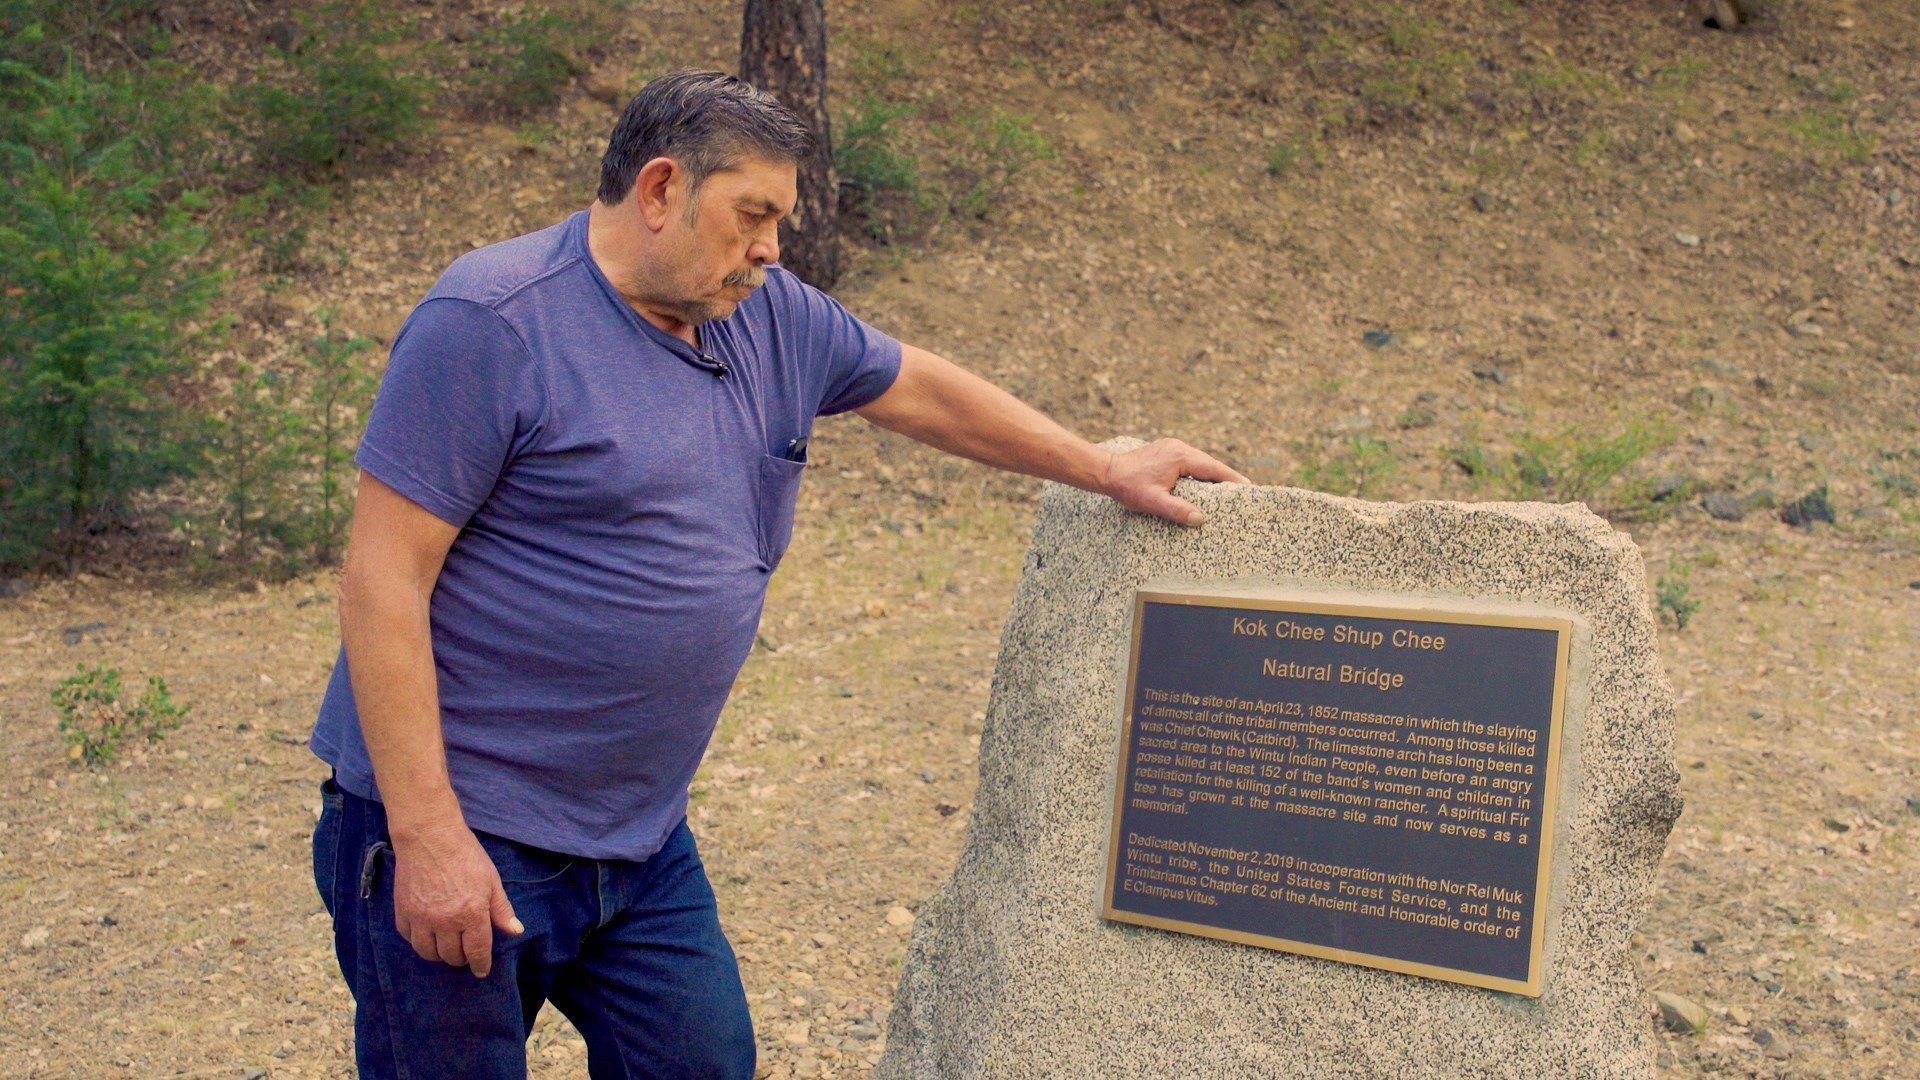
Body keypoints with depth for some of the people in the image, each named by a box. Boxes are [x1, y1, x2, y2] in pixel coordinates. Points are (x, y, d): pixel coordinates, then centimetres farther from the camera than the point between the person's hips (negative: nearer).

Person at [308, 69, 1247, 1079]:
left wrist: (1106, 470, 22)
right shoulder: (489, 323, -15)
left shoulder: (769, 315, 7)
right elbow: (384, 578, -18)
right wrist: (426, 835, -22)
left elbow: (922, 390, 22)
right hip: (460, 841, -7)